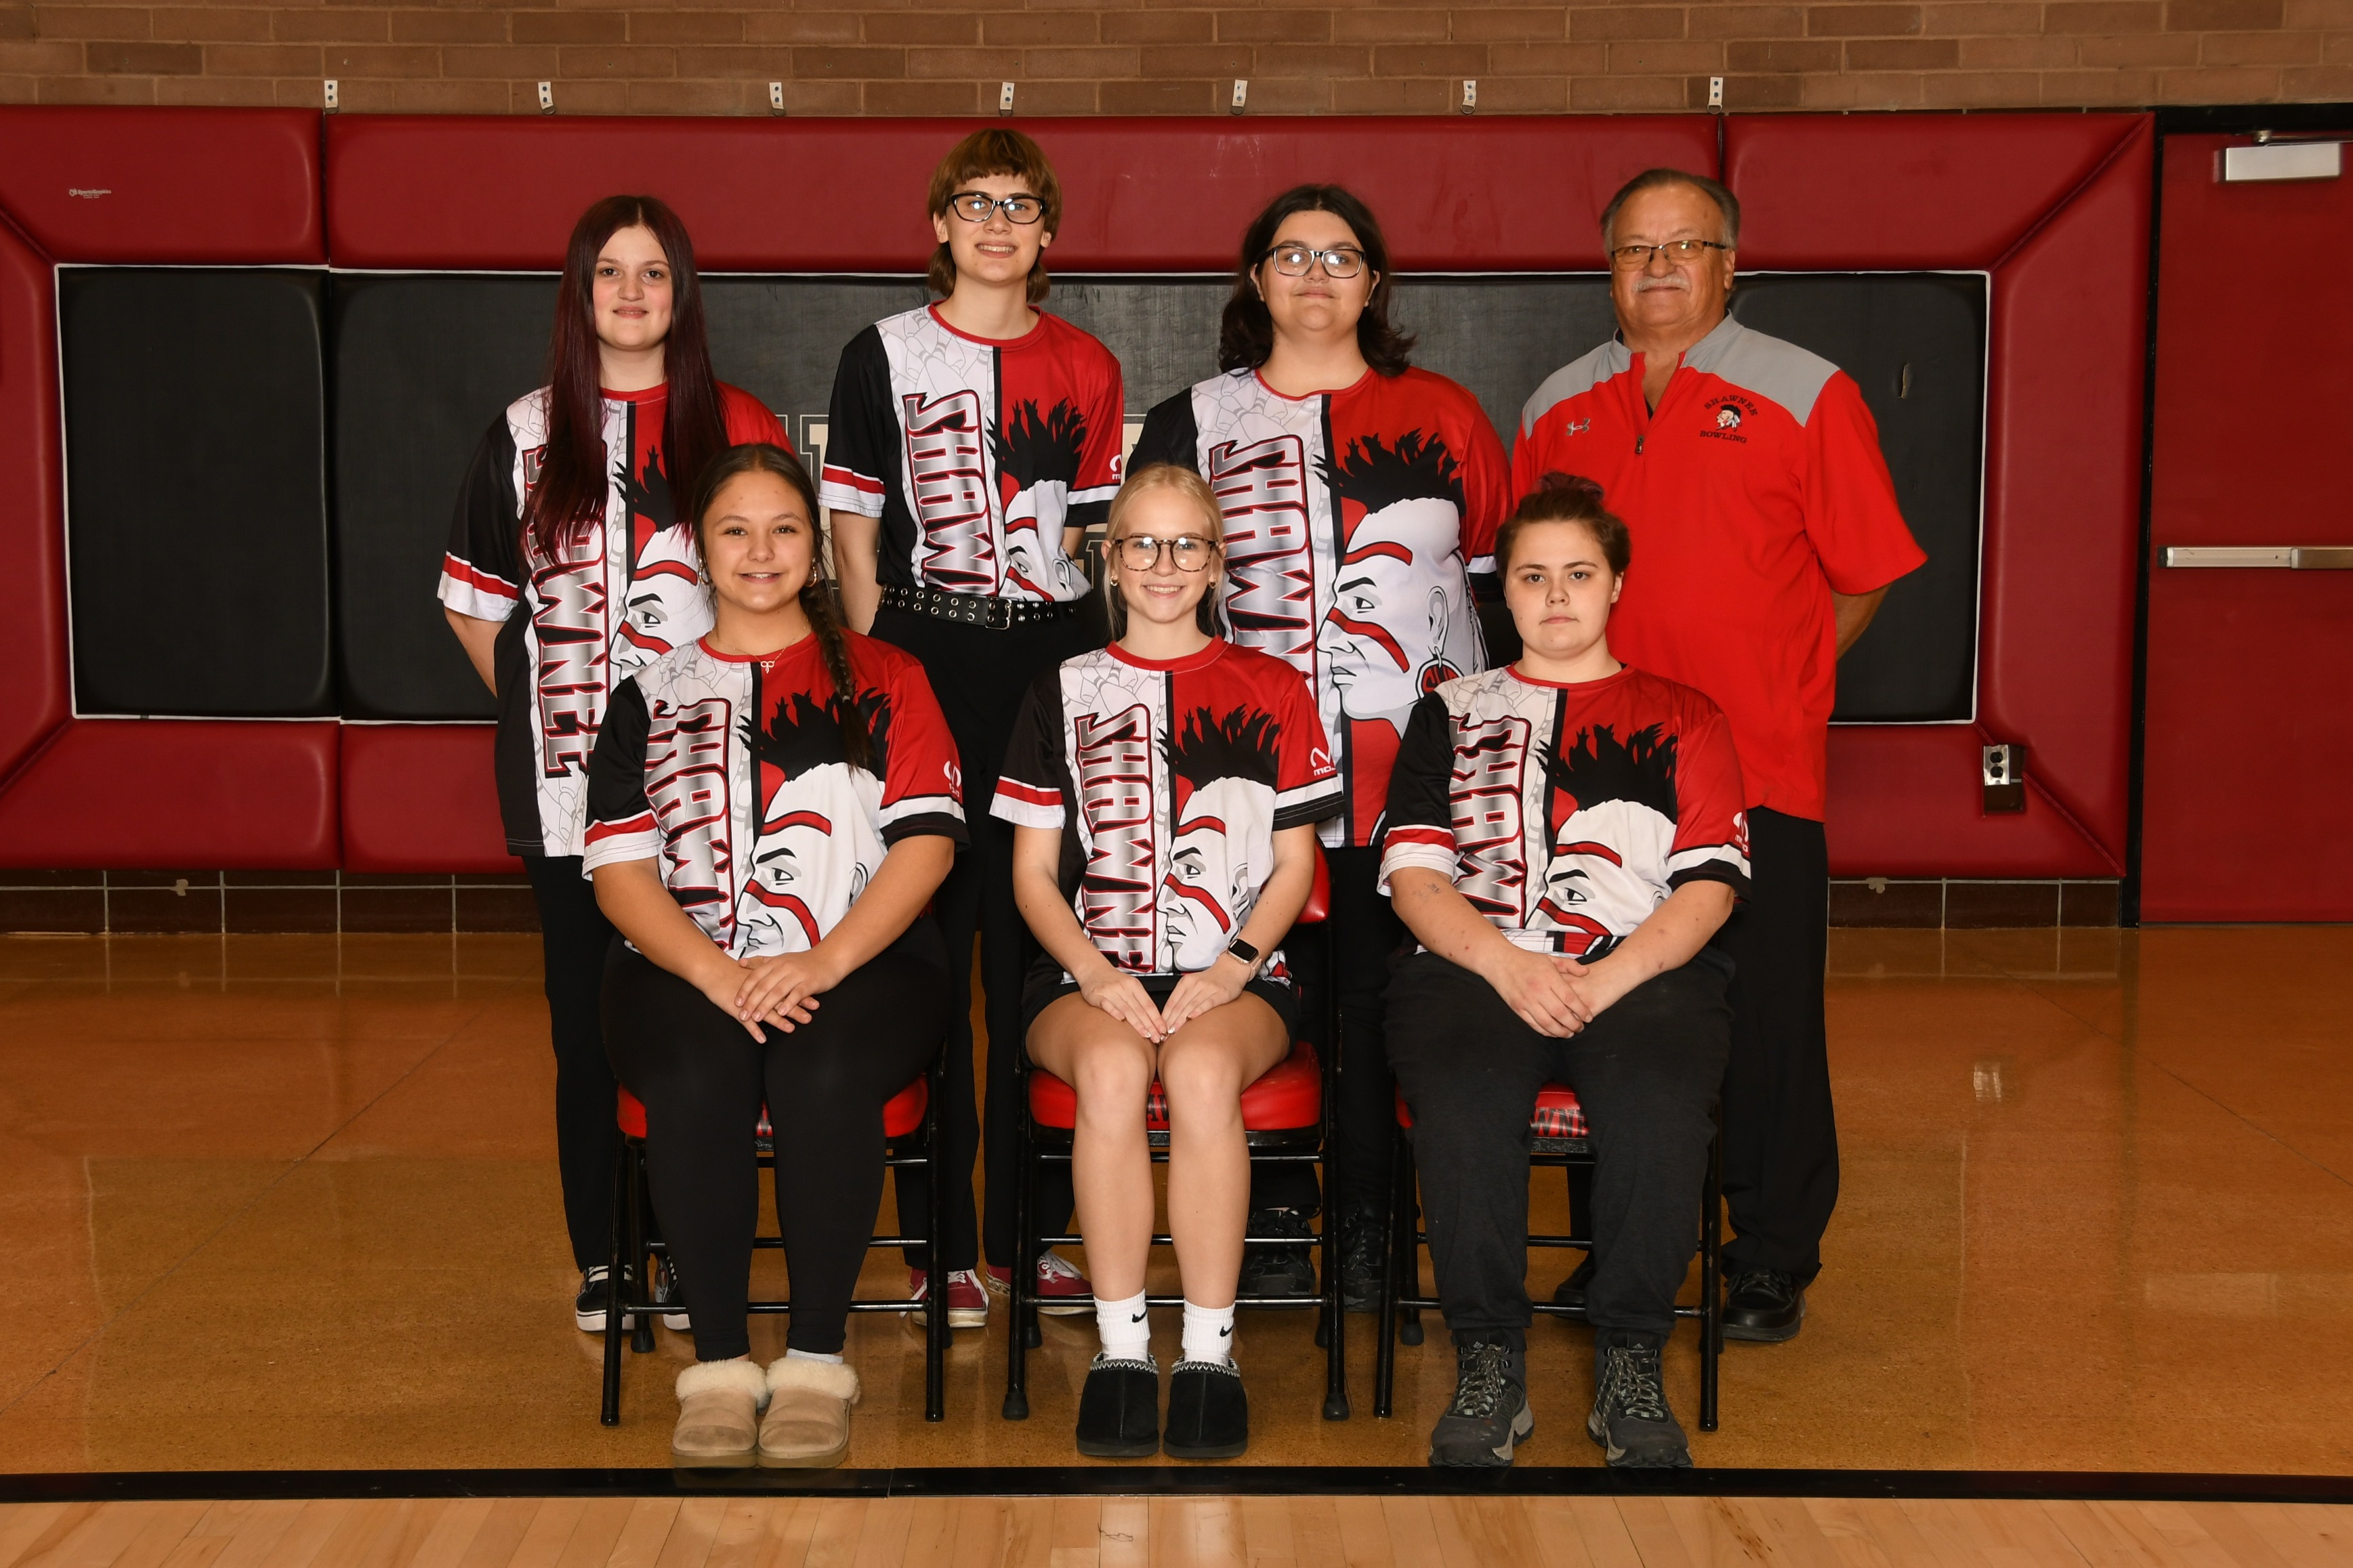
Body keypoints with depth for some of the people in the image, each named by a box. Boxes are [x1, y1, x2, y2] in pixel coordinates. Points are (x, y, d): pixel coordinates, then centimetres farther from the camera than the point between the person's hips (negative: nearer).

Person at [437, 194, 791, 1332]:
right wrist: (540, 709, 7)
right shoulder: (526, 436, 9)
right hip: (568, 783, 1)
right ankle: (598, 1261, 16)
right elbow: (476, 604, 16)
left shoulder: (736, 429, 5)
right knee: (585, 1018, 5)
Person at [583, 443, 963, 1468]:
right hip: (685, 970, 1)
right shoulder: (653, 693, 19)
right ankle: (719, 1363, -21)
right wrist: (719, 974, -13)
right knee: (699, 1076, -33)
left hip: (862, 964, -1)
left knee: (820, 1073, -34)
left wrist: (822, 964, -13)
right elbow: (619, 869, 7)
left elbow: (926, 840, 4)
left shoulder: (881, 678, 17)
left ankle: (817, 1361, -22)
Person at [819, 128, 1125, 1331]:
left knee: (1040, 946, 3)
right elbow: (854, 538, 4)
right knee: (929, 943, -3)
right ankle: (941, 1242, 5)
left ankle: (1029, 1233, 13)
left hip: (1056, 662, 2)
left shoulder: (1085, 368, 13)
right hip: (926, 662, -2)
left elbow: (1105, 539, 15)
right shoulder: (883, 355, 6)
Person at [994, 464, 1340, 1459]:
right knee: (1111, 1069, -34)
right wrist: (1097, 973, -8)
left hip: (1235, 975, 0)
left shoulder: (1271, 690, 14)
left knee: (1202, 1069, -34)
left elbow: (1294, 862, 11)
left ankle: (1210, 1353, -26)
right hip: (1088, 974, 1)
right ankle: (1121, 1350, -25)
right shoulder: (1063, 695, 15)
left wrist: (1234, 967, -8)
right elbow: (1033, 871, 10)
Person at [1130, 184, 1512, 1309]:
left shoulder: (1442, 418, 11)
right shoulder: (1194, 424, 12)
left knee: (1384, 996, 1)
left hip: (1408, 768, 0)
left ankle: (1370, 1230, 13)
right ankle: (1273, 1225, 13)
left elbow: (1501, 576, 13)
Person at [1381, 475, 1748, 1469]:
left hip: (1645, 969, 0)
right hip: (1475, 966, 0)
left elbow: (1709, 884, 8)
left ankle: (1631, 1363, -20)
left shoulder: (1682, 717, 21)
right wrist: (1510, 967, -10)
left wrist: (1604, 981, -10)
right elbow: (1414, 876, 10)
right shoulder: (1451, 714, 23)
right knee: (1464, 1097, -34)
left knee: (1657, 1097, -35)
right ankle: (1488, 1363, -20)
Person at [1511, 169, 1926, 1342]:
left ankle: (1773, 1259, 14)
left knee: (1765, 1019, 1)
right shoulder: (1558, 409, 12)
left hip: (1758, 769, -3)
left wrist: (1773, 682, 2)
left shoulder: (1805, 396, 0)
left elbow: (1865, 576, 2)